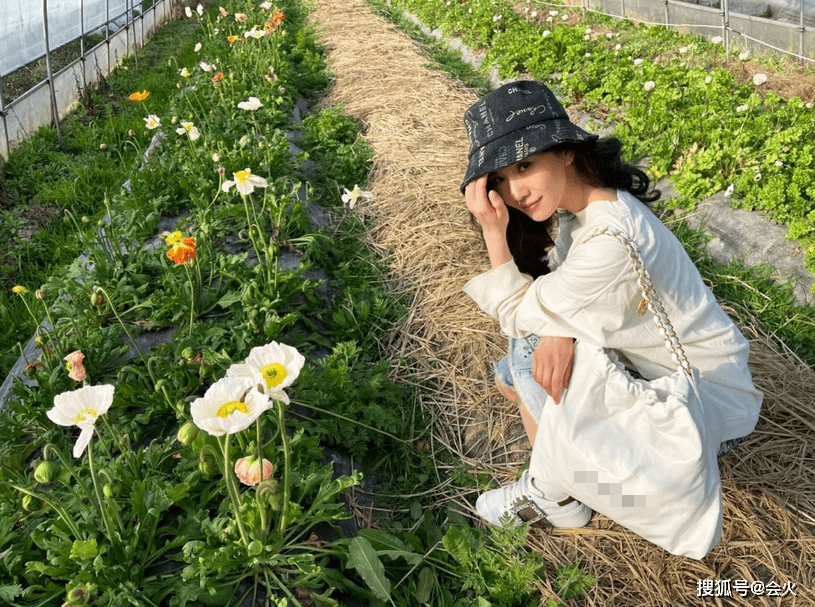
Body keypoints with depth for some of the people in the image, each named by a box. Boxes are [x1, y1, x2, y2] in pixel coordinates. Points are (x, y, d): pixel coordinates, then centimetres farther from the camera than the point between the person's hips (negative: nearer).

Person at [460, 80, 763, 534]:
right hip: (654, 365, 9)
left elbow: (520, 314, -22)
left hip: (712, 405, -8)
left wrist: (493, 230, -23)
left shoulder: (611, 238, -32)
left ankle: (555, 498, -1)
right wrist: (561, 331, -25)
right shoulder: (579, 205, -4)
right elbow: (560, 295, -3)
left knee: (530, 352, -21)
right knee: (511, 376, 5)